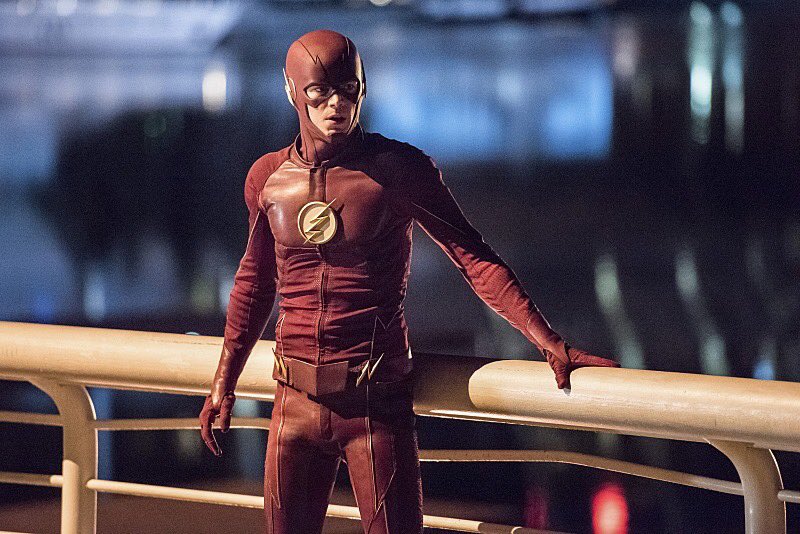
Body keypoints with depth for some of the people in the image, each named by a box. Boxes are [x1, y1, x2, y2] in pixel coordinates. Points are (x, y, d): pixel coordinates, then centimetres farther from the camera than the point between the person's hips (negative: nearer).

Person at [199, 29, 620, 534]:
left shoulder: (398, 168, -6)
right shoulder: (267, 178, 5)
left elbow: (475, 258, -6)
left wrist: (549, 342, -14)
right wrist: (224, 382, 23)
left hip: (378, 402, -3)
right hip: (297, 402, 3)